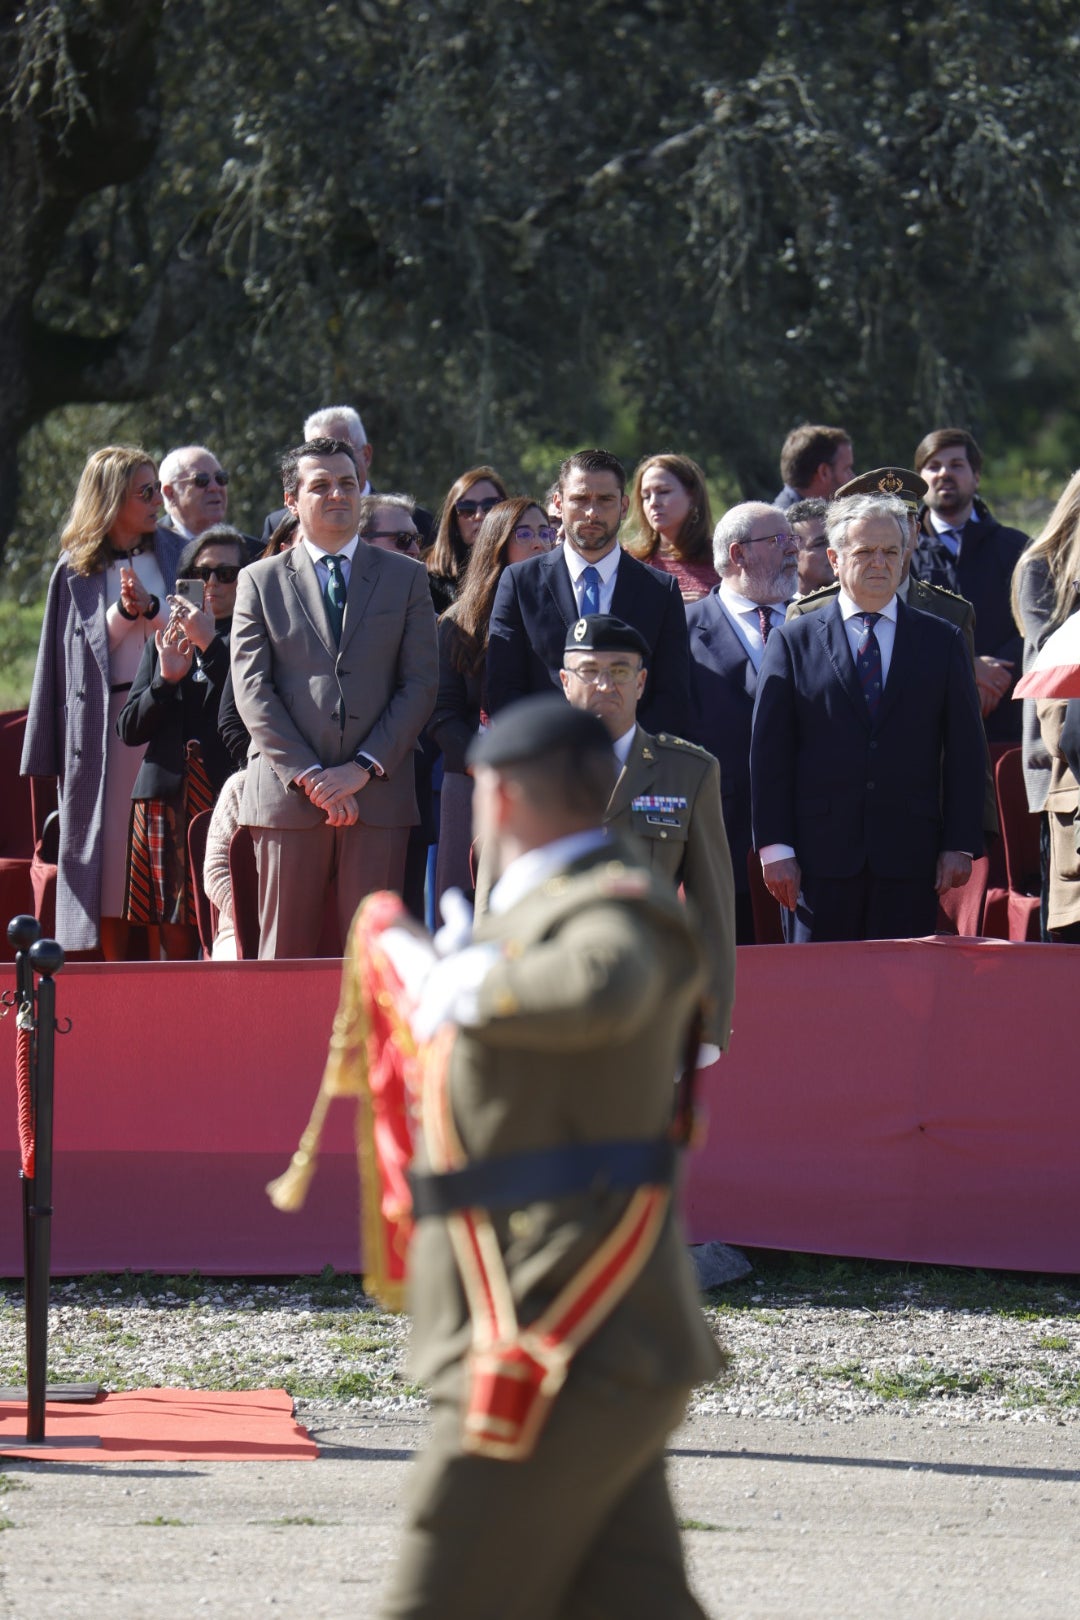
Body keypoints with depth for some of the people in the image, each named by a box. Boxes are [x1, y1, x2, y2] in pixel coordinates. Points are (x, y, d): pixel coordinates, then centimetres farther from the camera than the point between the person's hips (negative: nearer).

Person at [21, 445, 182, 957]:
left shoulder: (175, 555, 9)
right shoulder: (76, 570, 8)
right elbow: (85, 648, 9)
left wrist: (150, 609, -11)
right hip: (103, 724, 0)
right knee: (112, 856, -2)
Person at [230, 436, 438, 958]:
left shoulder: (405, 578, 13)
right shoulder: (260, 581, 10)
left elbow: (420, 684, 6)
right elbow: (252, 689, 2)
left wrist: (364, 769, -7)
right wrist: (309, 777, -9)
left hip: (377, 793, 1)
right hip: (287, 796, -1)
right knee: (285, 953, -1)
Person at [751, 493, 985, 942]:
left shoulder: (942, 642, 11)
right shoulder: (792, 642, 7)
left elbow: (965, 750, 9)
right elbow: (769, 751, 3)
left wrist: (960, 845, 1)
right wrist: (774, 848, -4)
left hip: (909, 858, 1)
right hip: (820, 860, -1)